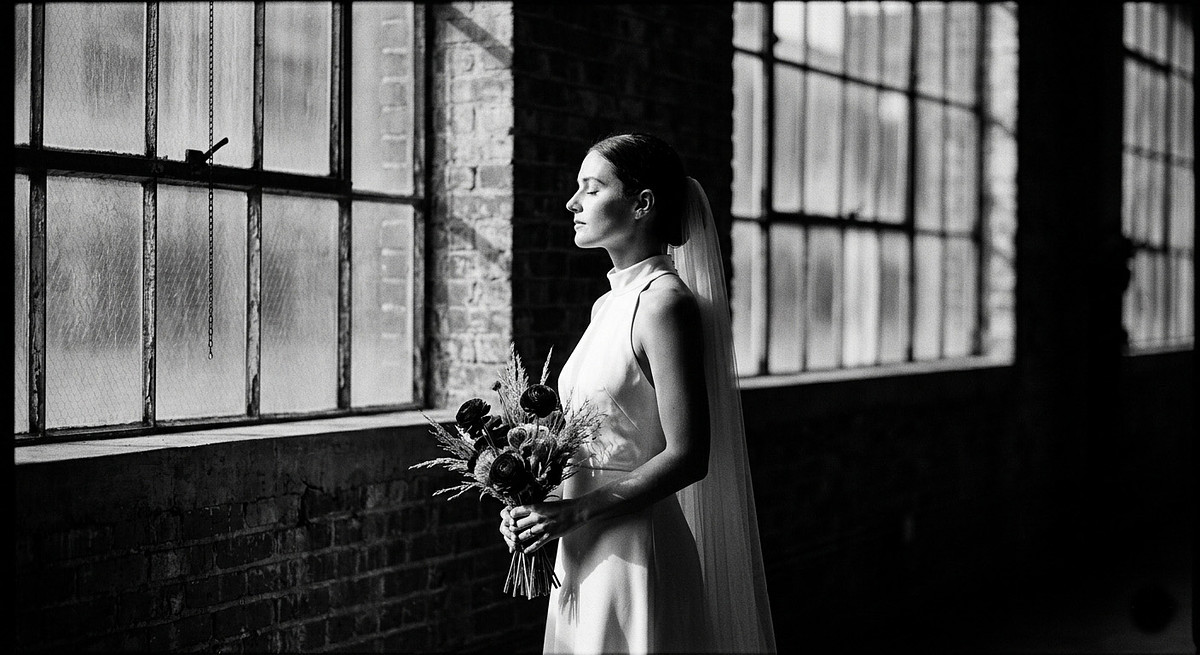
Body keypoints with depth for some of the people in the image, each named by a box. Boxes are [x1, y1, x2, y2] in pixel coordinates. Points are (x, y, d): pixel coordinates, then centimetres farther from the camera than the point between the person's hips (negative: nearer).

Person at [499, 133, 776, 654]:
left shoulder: (665, 303, -14)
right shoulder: (610, 304, 12)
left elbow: (686, 456, -19)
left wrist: (576, 511, -19)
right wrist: (536, 503, 2)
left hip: (636, 552, -8)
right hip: (588, 552, 8)